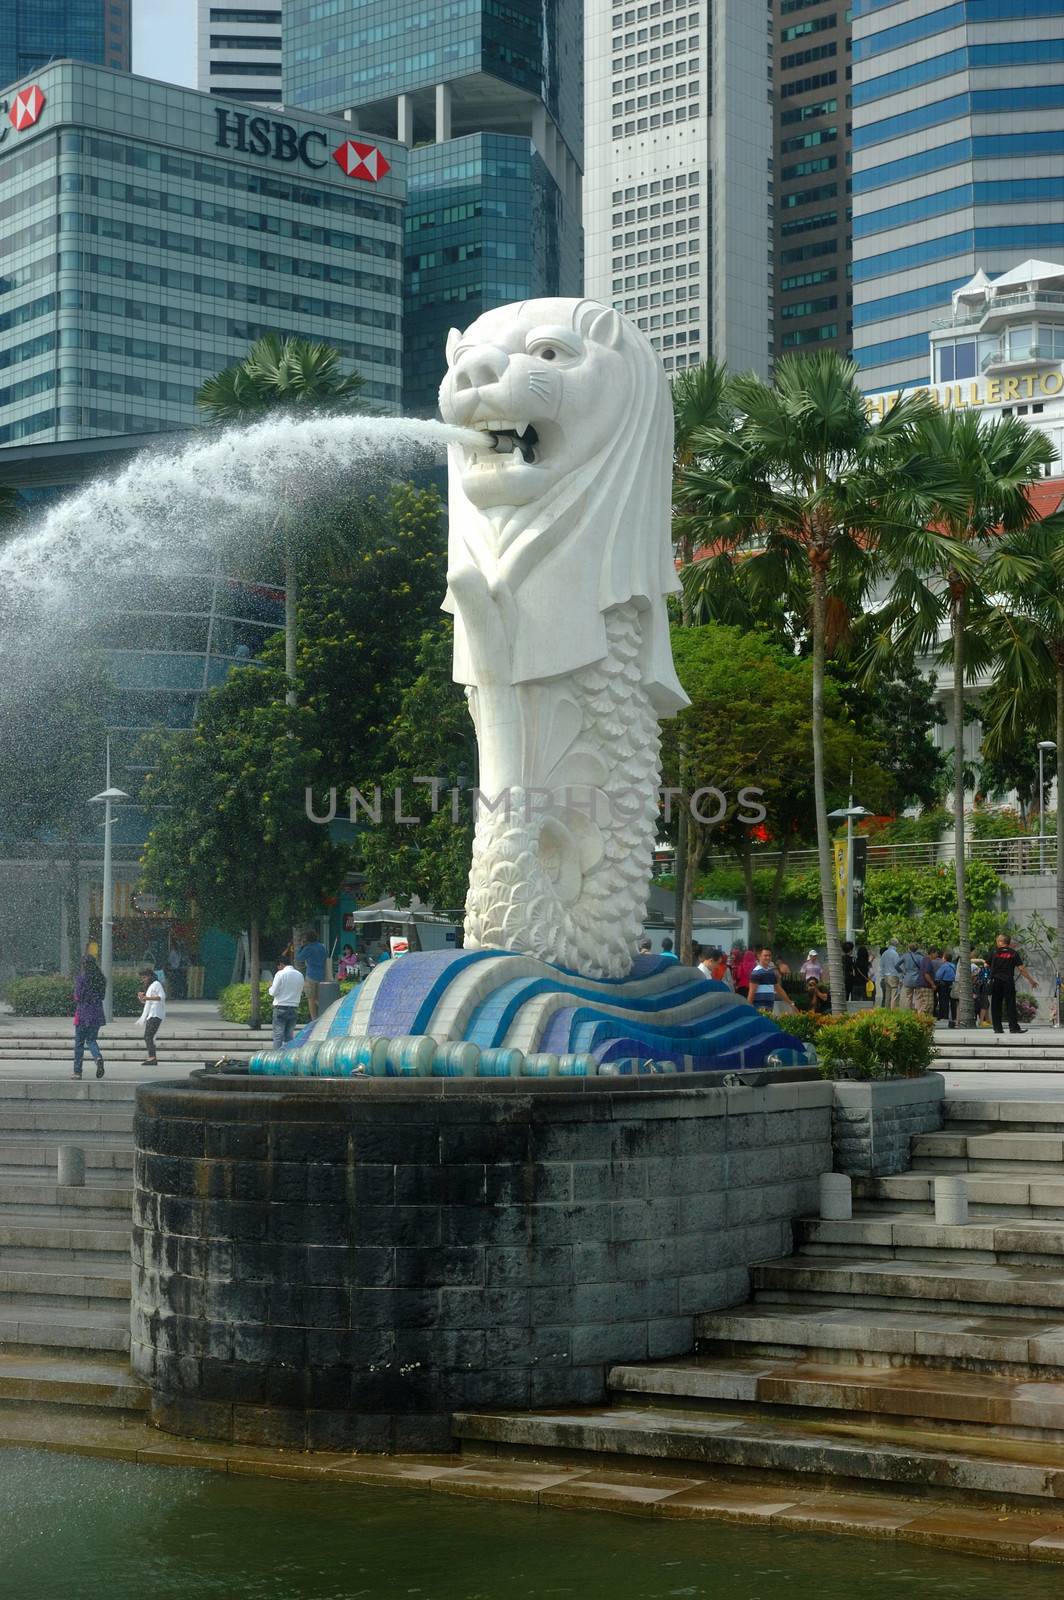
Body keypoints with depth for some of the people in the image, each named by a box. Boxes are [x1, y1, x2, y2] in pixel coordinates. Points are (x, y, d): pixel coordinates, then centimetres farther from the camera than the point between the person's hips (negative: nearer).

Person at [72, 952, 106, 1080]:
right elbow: (102, 996, 9)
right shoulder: (101, 978, 5)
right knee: (91, 1040, 15)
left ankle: (77, 1071, 9)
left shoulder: (80, 978, -8)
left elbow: (77, 997, -9)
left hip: (83, 1013, -4)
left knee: (79, 1042, 6)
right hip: (97, 1014, 4)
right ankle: (98, 1058, -15)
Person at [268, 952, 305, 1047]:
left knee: (278, 1035, -3)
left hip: (280, 1008, -5)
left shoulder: (280, 974, -10)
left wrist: (270, 987, 10)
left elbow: (273, 992, -10)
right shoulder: (300, 975, 6)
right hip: (294, 1008, 5)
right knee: (289, 1035, 10)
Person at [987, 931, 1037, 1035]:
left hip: (995, 981, 1)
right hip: (1008, 981, -1)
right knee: (1011, 1005, 0)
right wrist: (1031, 980, 4)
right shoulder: (1014, 953, 2)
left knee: (996, 1006, 7)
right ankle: (1014, 1027, -7)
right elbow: (1021, 968, -3)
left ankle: (997, 1027, 3)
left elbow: (987, 965, 10)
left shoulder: (994, 952, 2)